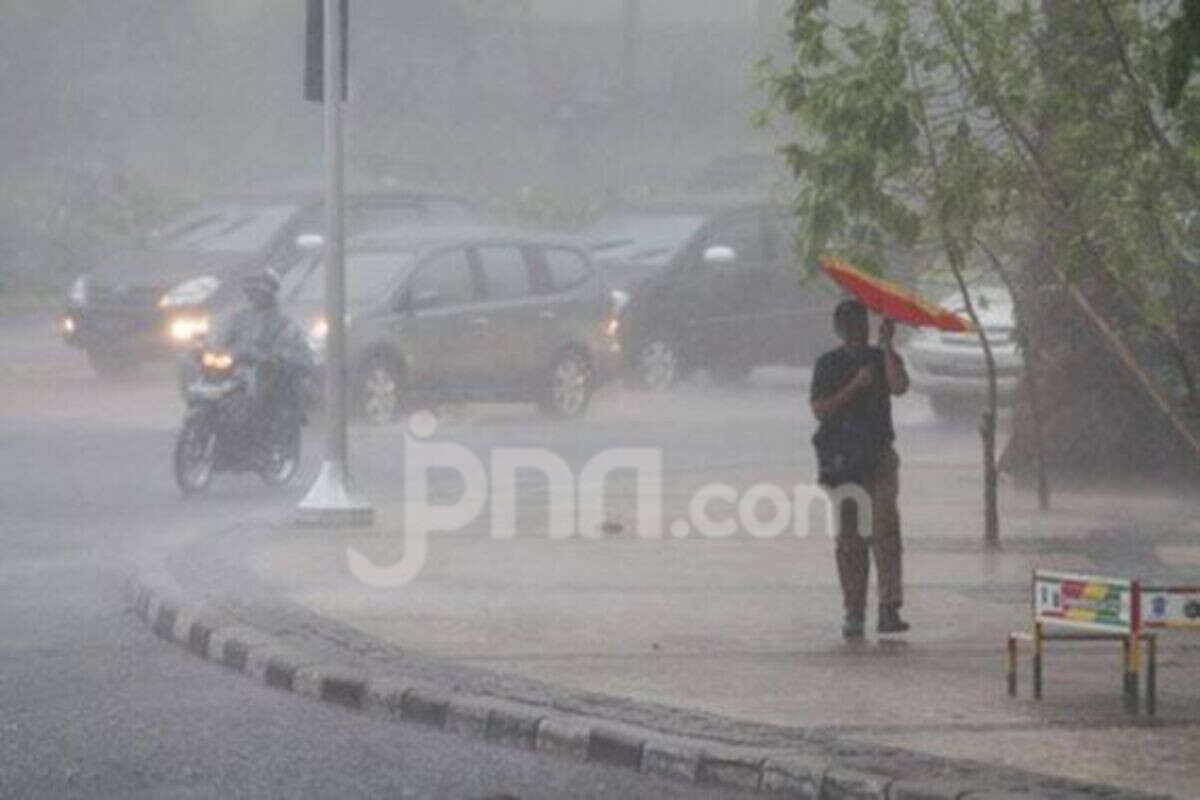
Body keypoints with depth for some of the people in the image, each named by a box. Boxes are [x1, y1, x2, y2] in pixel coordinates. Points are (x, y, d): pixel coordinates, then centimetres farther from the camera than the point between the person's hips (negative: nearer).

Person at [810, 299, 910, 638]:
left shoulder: (883, 359, 8)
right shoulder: (828, 364, 7)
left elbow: (899, 386, -12)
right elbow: (819, 409, -4)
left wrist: (887, 345, -13)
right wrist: (855, 386, -12)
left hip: (878, 457, -1)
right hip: (842, 457, 1)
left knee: (885, 530, -13)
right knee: (849, 537, 2)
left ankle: (889, 610, -19)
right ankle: (854, 613, 6)